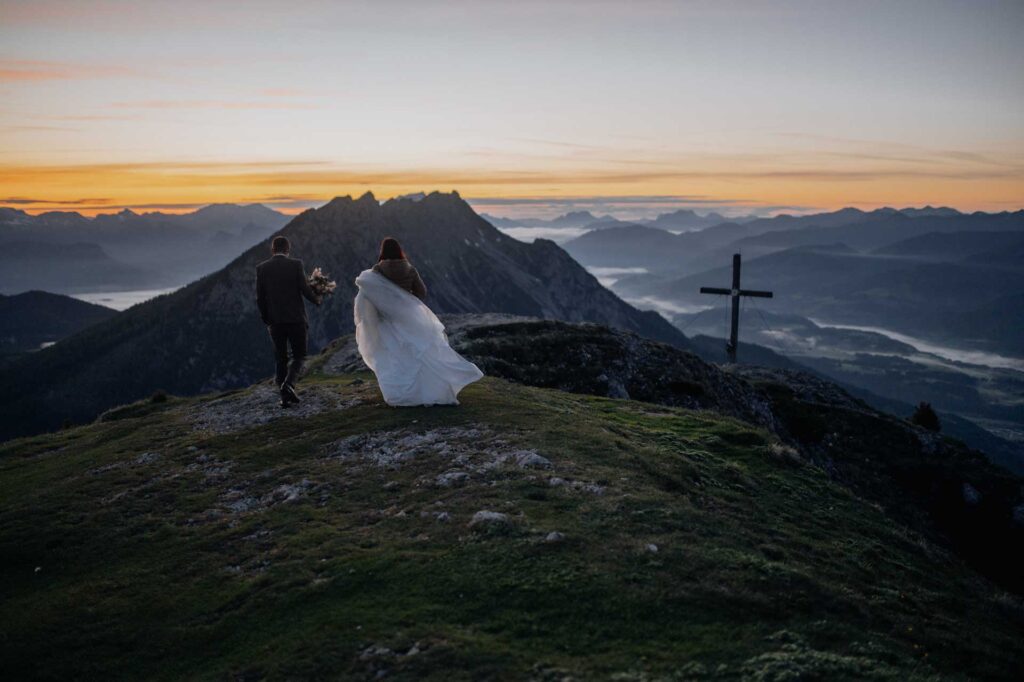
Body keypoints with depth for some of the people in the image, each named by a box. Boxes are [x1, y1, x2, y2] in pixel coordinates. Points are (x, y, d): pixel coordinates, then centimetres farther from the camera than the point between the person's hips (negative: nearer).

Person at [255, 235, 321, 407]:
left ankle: (286, 396, 8)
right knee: (298, 356, 11)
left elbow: (260, 298, 1)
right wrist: (317, 299, 12)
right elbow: (305, 290, -9)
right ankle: (288, 384, -15)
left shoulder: (261, 268, 1)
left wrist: (266, 319, 15)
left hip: (275, 322, 2)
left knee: (281, 359, 12)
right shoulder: (296, 264, -6)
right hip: (296, 319, -2)